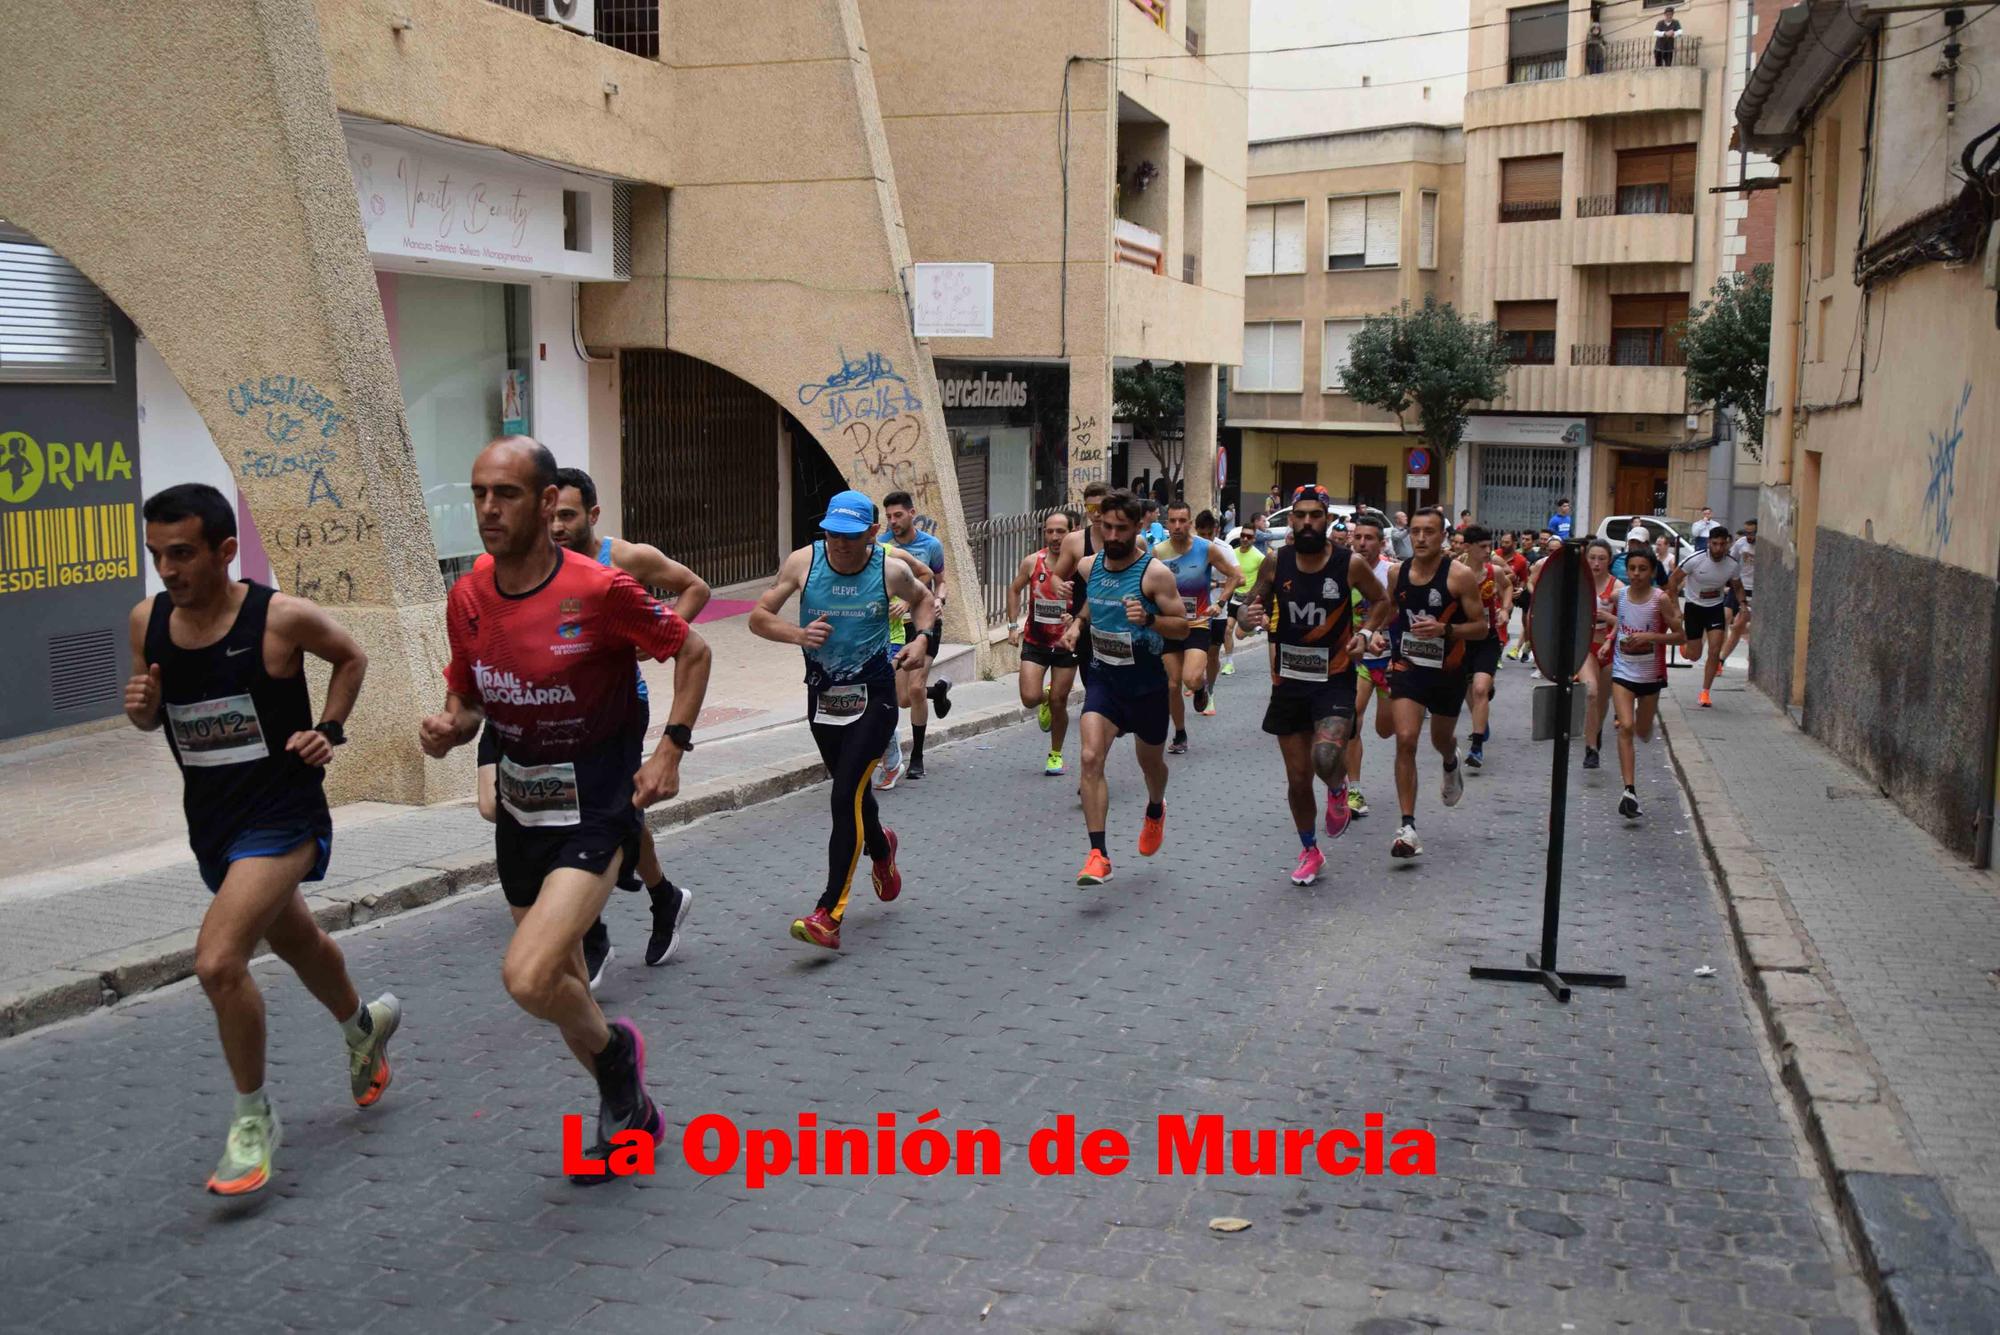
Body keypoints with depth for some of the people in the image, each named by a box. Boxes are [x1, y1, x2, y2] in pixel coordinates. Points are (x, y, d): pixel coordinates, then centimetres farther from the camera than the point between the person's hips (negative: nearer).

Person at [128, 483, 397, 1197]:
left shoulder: (282, 617, -18)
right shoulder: (147, 621, -4)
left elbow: (351, 658, 2)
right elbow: (150, 719, 11)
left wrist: (329, 729, -10)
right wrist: (140, 705, -12)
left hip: (282, 815, -6)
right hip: (210, 819, 6)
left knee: (217, 960, -21)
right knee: (298, 943, 25)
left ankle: (253, 1117, 1)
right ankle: (365, 1024, 55)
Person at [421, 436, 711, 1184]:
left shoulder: (600, 589, -18)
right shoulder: (467, 600, -2)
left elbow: (692, 652, -4)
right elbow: (467, 699, 13)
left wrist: (671, 749, -12)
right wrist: (449, 728, -10)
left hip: (598, 810, -6)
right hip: (521, 810, 6)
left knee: (528, 979, -22)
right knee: (560, 989, 16)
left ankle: (615, 1050, 11)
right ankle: (633, 1114, 41)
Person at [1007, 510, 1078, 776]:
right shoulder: (1032, 562, -5)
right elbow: (1014, 590, 12)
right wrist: (1013, 625, 6)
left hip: (1066, 644, -1)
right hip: (1035, 642, 1)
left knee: (1058, 703, 4)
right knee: (1030, 698, -12)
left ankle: (1055, 754, 25)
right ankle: (1045, 699, 27)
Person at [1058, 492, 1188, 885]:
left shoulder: (1154, 573, -16)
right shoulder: (1089, 566, -1)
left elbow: (1182, 626, -13)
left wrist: (1148, 620, -31)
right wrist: (1077, 625, 2)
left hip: (1146, 683, -2)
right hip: (1103, 678, 3)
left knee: (1151, 762, 18)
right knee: (1091, 758, -17)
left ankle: (1155, 811, 54)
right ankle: (1098, 855, -17)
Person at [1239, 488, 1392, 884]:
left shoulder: (1351, 564, -9)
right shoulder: (1276, 563, -5)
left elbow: (1381, 600, 8)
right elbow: (1251, 605, 6)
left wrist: (1365, 633, -10)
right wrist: (1252, 617, -17)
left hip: (1334, 680, -3)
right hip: (1288, 681, 3)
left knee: (1326, 759, -26)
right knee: (1298, 777, 10)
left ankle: (1338, 790, 12)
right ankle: (1310, 853, 32)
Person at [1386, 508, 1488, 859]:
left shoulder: (1460, 576, -14)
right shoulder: (1397, 573, -2)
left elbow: (1481, 627, -11)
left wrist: (1444, 629, -26)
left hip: (1448, 670, -1)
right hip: (1408, 667, 1)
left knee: (1441, 739, 21)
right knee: (1406, 740, -16)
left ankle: (1451, 765, 62)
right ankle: (1407, 828, -13)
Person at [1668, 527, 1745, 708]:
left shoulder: (1734, 564, -11)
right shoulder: (1695, 560, -21)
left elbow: (1737, 587, 9)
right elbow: (1673, 581, -11)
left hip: (1716, 608, 2)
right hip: (1694, 607, -2)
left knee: (1715, 651, -10)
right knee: (1694, 656, 3)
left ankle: (1705, 692, 5)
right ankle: (1684, 643, 42)